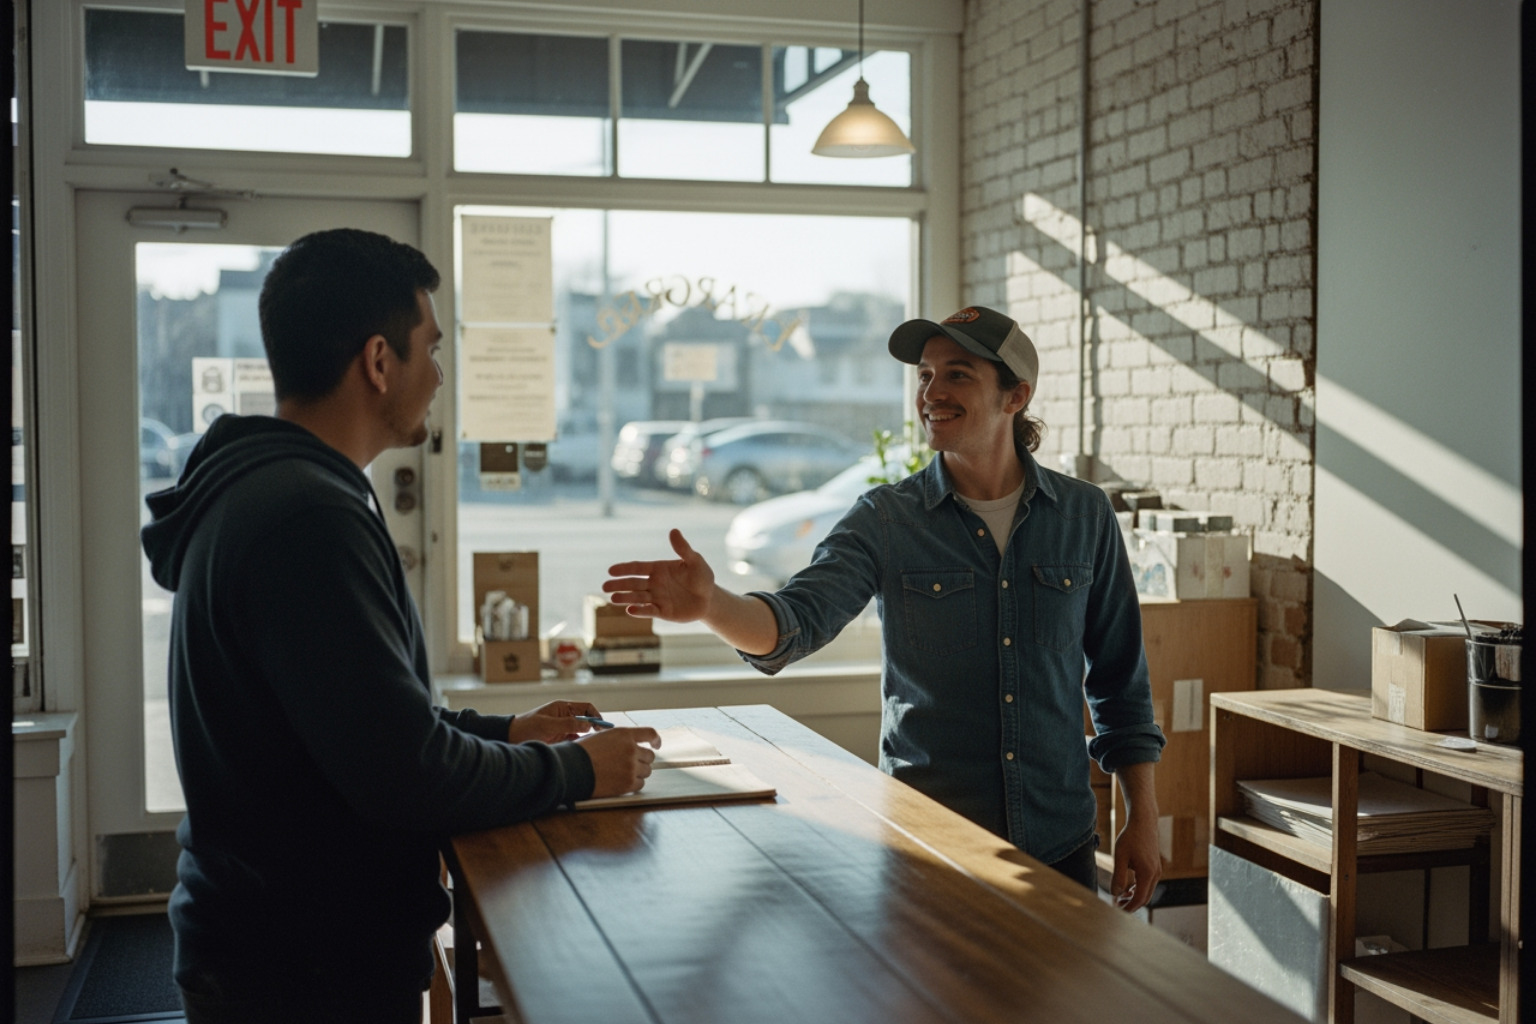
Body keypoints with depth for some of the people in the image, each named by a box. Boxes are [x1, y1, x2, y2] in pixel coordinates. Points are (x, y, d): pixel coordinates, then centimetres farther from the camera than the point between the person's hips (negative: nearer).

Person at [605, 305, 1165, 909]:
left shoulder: (1085, 516, 1)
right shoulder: (885, 520, -4)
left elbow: (1120, 679, 7)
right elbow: (798, 619, -19)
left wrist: (1142, 820, 5)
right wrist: (711, 604, -39)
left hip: (1059, 844, 2)